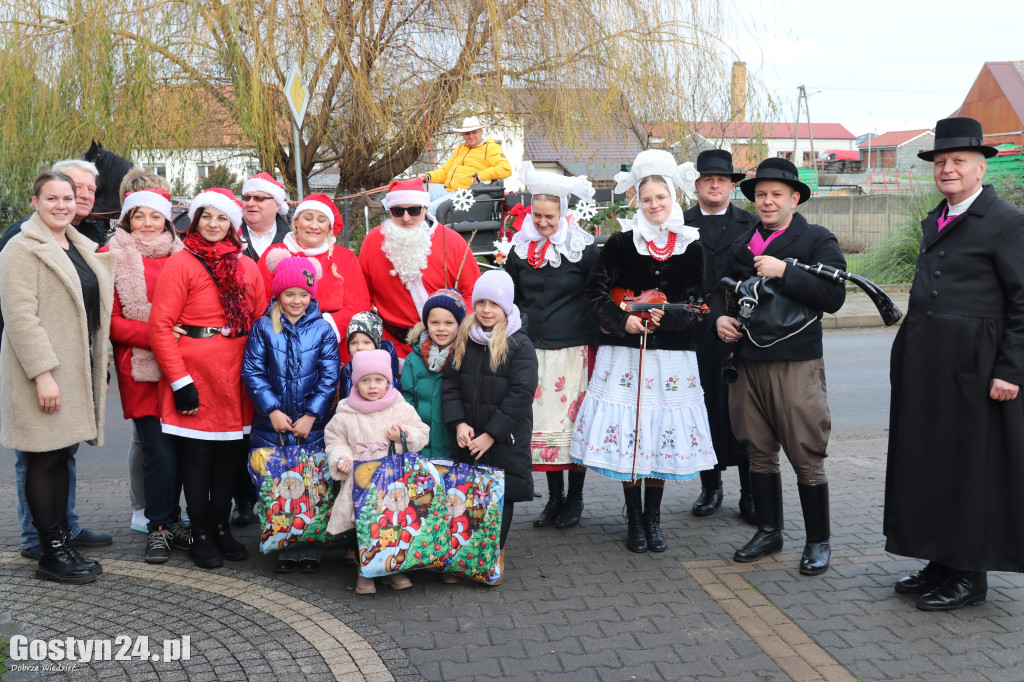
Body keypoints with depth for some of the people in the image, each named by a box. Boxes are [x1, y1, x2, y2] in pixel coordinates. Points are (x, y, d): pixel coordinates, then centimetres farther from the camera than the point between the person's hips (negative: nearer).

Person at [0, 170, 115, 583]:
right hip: (43, 370, -7)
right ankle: (50, 555, 6)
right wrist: (42, 373, -23)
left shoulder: (82, 248, 16)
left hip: (75, 368, 8)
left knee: (61, 455, 12)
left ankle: (63, 542, 19)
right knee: (44, 459, -1)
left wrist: (98, 369, 18)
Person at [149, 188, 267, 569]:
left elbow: (261, 322, 10)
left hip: (235, 376, 4)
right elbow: (161, 326, -8)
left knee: (230, 455, 10)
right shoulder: (181, 263, -3)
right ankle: (201, 535, 15)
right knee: (196, 455, 3)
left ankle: (221, 527, 24)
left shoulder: (247, 267, 11)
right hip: (194, 373, -4)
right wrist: (179, 380, -12)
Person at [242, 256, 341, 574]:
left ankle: (310, 548, 9)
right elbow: (252, 371, 0)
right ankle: (284, 548, 11)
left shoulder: (323, 330, 4)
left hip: (312, 426, 0)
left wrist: (311, 415, -7)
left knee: (313, 485, 0)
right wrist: (273, 410, -8)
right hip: (271, 427, 0)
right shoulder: (263, 327, 4)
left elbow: (329, 378, 1)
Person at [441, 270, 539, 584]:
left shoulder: (519, 345, -8)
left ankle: (496, 555, 20)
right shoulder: (464, 341, 7)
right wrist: (458, 423, -9)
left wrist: (491, 434, -16)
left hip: (504, 439, -4)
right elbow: (450, 383, 5)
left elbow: (520, 395, -13)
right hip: (467, 439, 4)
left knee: (500, 496, 5)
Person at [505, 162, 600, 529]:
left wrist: (594, 338, -3)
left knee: (572, 420, 0)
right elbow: (510, 296, 17)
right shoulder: (520, 248, 7)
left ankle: (575, 499, 14)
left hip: (574, 349, -3)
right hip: (535, 348, 3)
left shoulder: (583, 249, -3)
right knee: (542, 420, 5)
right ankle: (554, 498, 18)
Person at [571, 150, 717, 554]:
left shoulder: (691, 246, 5)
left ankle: (654, 519, 20)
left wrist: (665, 316, -17)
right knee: (626, 432, 0)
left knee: (663, 433, 5)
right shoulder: (621, 242, 1)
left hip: (672, 355, 1)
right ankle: (634, 520, 15)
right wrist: (623, 320, -15)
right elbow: (595, 291, -1)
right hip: (625, 352, -1)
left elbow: (695, 304, 2)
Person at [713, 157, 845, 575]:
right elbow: (722, 288, 26)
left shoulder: (817, 240, -2)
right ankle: (769, 531, 27)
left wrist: (784, 272, -19)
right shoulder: (742, 244, 15)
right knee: (760, 452, 12)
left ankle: (818, 541, 14)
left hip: (797, 364, -5)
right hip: (749, 363, 5)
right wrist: (719, 316, 5)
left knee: (807, 457, -1)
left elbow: (833, 297, -14)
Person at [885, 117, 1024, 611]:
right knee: (928, 460, 11)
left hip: (972, 367, -8)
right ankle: (941, 564, 24)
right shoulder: (934, 221, 16)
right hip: (925, 366, 8)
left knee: (969, 465, 1)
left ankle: (970, 576, 14)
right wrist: (911, 355, 16)